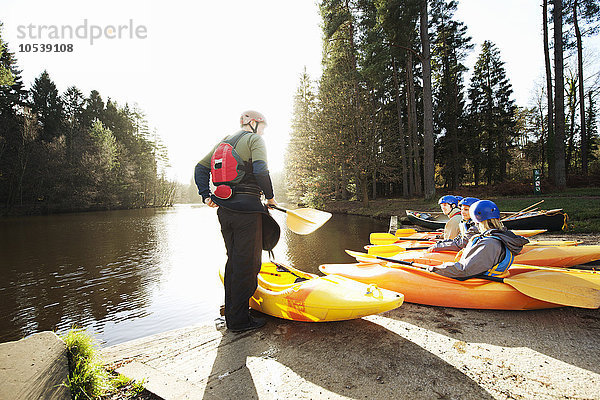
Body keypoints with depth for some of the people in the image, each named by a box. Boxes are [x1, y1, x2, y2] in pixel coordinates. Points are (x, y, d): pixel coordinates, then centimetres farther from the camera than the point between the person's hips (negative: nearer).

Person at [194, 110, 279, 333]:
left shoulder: (224, 142, 20)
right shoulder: (254, 140, -2)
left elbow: (201, 168, 18)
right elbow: (260, 171, -18)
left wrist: (205, 195, 14)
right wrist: (270, 197, -6)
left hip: (224, 210, 8)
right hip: (247, 208, -8)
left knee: (234, 261, 17)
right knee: (247, 263, 0)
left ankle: (231, 313, 28)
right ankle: (239, 320, 8)